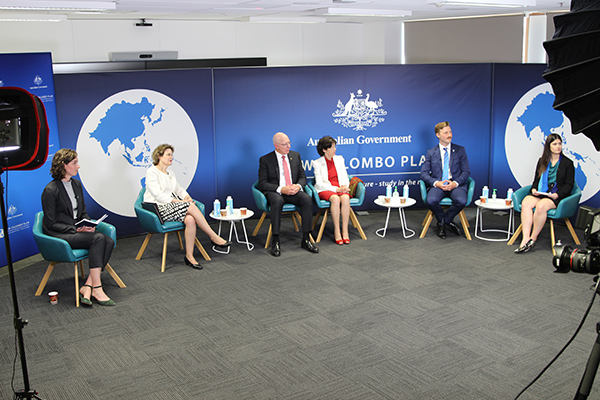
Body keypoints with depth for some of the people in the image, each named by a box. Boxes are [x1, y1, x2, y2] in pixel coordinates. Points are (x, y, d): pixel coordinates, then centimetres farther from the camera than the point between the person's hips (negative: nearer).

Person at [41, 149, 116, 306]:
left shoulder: (76, 184, 12)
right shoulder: (50, 190, -11)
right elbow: (51, 224, -12)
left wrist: (88, 225, -2)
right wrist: (76, 229, -18)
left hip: (77, 230, 7)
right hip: (59, 235, -7)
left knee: (109, 241, -19)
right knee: (98, 238, -30)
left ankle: (87, 287, -22)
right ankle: (96, 289, -27)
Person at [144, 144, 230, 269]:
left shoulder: (170, 174, 23)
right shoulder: (152, 172, -3)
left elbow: (179, 189, 26)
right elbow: (157, 195, -13)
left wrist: (186, 197, 3)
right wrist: (177, 201, -18)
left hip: (172, 207, 7)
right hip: (159, 209, -7)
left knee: (190, 219, -27)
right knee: (191, 206, -28)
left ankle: (189, 256, -25)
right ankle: (214, 238, -23)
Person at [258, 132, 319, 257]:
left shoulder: (295, 156, 12)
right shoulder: (265, 160, -1)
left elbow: (302, 176, 14)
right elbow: (262, 184, -6)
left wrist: (298, 186, -11)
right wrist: (281, 189, -20)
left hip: (293, 191, 4)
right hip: (274, 193, -3)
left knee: (307, 199, -28)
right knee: (278, 201, -39)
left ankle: (306, 239, -22)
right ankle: (275, 242, -33)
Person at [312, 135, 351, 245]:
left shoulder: (339, 159, 15)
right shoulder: (317, 163, 2)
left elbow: (345, 177, 13)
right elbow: (320, 183, -6)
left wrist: (344, 187, -10)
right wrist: (336, 189, -17)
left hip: (340, 189, 3)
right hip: (325, 190, -3)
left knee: (345, 198, -33)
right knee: (335, 198, -37)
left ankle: (345, 231, -31)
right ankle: (336, 231, -31)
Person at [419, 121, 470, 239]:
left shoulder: (460, 150, 11)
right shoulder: (431, 153, 12)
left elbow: (466, 172, 6)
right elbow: (424, 173, 3)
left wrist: (455, 183, -14)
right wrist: (436, 183, -15)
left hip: (456, 185, 0)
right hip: (437, 185, 0)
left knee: (461, 201, -33)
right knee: (431, 201, -32)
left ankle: (443, 221, -5)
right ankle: (448, 221, -2)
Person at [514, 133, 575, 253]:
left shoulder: (567, 163, 5)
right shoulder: (542, 161, 17)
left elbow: (569, 185, 2)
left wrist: (557, 194, -15)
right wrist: (534, 189, -1)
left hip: (556, 196, -4)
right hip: (539, 193, 4)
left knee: (541, 206, -36)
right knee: (525, 204, -29)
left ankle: (533, 238, -22)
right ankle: (525, 239, -35)